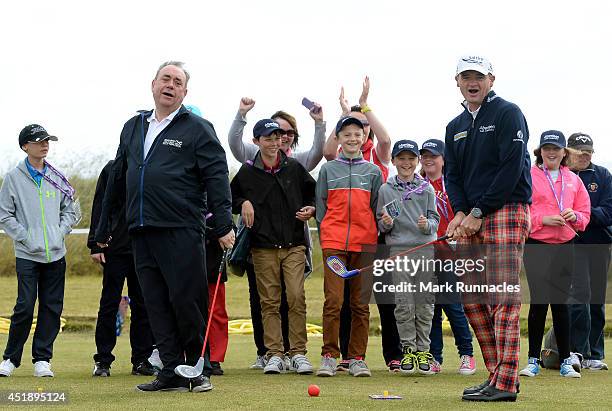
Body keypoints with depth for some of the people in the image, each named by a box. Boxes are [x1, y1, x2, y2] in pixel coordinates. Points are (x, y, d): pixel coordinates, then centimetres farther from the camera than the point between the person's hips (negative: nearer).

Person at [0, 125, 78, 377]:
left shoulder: (58, 179, 10)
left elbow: (71, 210, 16)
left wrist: (60, 232, 1)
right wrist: (26, 238, -9)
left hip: (56, 254, 4)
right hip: (27, 255, -4)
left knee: (52, 307, 2)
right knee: (25, 307, -9)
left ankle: (42, 359, 11)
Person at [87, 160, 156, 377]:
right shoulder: (111, 169, 2)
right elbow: (99, 208, 1)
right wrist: (95, 245, -5)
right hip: (115, 249, -2)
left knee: (143, 305, 4)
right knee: (109, 304, 1)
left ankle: (141, 359, 11)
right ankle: (103, 361, 6)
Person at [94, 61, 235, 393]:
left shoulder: (197, 129, 2)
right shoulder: (133, 127, 19)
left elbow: (216, 177, -4)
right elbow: (117, 179, 24)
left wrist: (223, 225, -13)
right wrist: (103, 227, 24)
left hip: (181, 231, -6)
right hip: (141, 232, 6)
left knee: (186, 301, -5)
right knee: (156, 305, 4)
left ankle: (198, 369, 10)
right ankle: (172, 372, 8)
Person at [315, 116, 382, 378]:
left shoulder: (373, 172, 11)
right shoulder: (328, 170, 10)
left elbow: (377, 209, 13)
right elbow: (321, 207, 11)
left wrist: (379, 232, 4)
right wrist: (325, 239, 4)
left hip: (364, 244, 1)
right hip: (334, 243, -1)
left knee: (361, 304, 3)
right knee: (333, 300, -8)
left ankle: (357, 358, 9)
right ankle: (329, 356, -1)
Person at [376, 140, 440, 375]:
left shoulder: (427, 188, 9)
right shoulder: (385, 190, 9)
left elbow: (435, 219, 7)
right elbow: (381, 225, 11)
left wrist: (427, 224, -13)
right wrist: (385, 223, -11)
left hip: (426, 249, 0)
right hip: (399, 250, 0)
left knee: (425, 303, 1)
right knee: (404, 304, -4)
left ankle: (423, 350, 8)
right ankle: (408, 350, 3)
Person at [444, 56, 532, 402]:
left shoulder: (508, 114, -3)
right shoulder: (456, 126, 19)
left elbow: (511, 169, -11)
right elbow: (453, 175, 15)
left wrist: (479, 212, -12)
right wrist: (460, 212, -4)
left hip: (506, 213, -8)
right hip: (471, 218, 8)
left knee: (503, 299, -12)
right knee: (471, 297, 6)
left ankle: (504, 384, -14)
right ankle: (500, 373, 14)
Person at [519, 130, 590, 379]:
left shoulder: (573, 180, 13)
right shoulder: (528, 177, -1)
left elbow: (585, 213, 16)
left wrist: (574, 216, -6)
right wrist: (544, 219, -17)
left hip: (565, 247, 4)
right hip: (536, 246, -4)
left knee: (561, 302, 7)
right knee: (539, 302, -5)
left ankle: (565, 362, 12)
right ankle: (533, 361, 3)